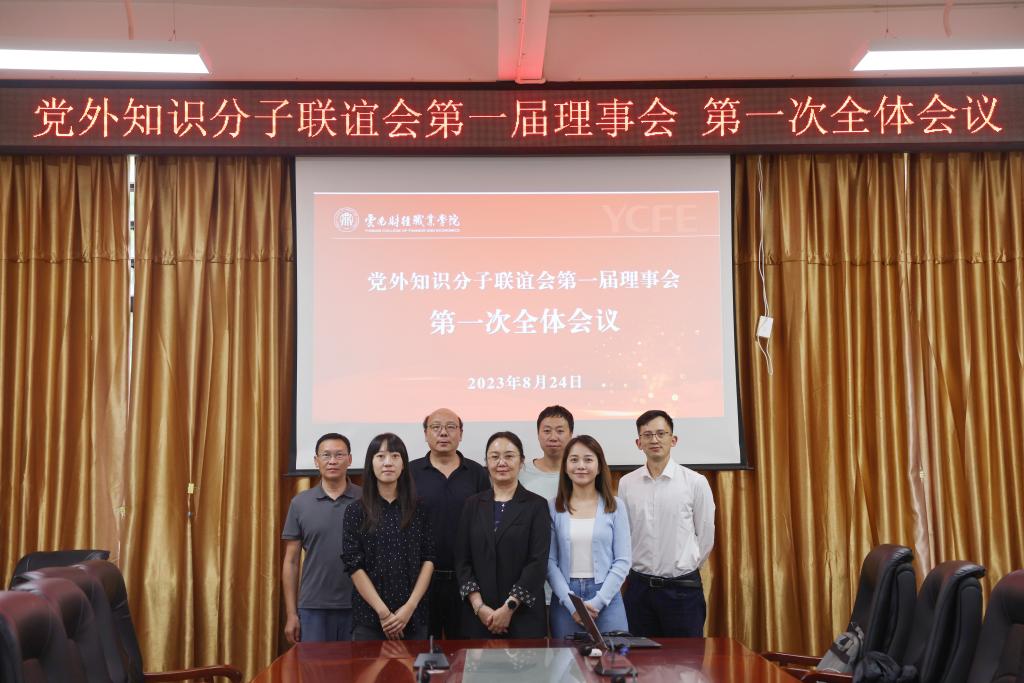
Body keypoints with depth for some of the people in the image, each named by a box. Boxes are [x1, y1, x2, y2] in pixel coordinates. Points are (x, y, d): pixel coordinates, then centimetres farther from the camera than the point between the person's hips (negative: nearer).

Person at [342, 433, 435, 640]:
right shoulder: (355, 512, 0)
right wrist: (383, 612, -11)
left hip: (414, 617, 1)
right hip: (369, 617, -1)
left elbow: (428, 560, 1)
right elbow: (354, 566, -5)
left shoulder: (419, 511, 4)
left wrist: (409, 607, -10)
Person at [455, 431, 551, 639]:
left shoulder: (537, 505, 0)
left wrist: (509, 607, -14)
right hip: (478, 615, 2)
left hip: (524, 615, -2)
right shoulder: (473, 504, 8)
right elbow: (462, 560, 4)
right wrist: (479, 606, -8)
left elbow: (538, 562, -7)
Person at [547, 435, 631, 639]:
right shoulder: (554, 508, 3)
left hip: (606, 598, 0)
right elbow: (549, 560, 0)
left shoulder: (615, 507, 3)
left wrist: (597, 602, -8)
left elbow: (623, 560, 0)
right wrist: (570, 602, -11)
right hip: (565, 600, 0)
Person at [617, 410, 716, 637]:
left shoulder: (695, 482, -5)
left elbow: (706, 537, 2)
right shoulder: (626, 484, 1)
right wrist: (641, 570, 8)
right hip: (639, 586, 2)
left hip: (681, 587, -2)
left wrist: (684, 570, 8)